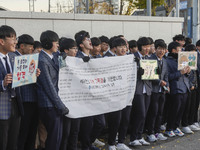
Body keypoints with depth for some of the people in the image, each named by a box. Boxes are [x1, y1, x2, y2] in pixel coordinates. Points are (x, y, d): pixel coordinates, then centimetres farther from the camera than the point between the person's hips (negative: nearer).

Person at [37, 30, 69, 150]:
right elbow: (49, 86, -15)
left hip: (55, 104, 8)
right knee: (55, 136, -4)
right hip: (49, 105, -8)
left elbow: (58, 80, 21)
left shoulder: (54, 58, 12)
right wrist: (61, 106, -14)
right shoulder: (42, 60, -14)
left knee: (57, 135, 12)